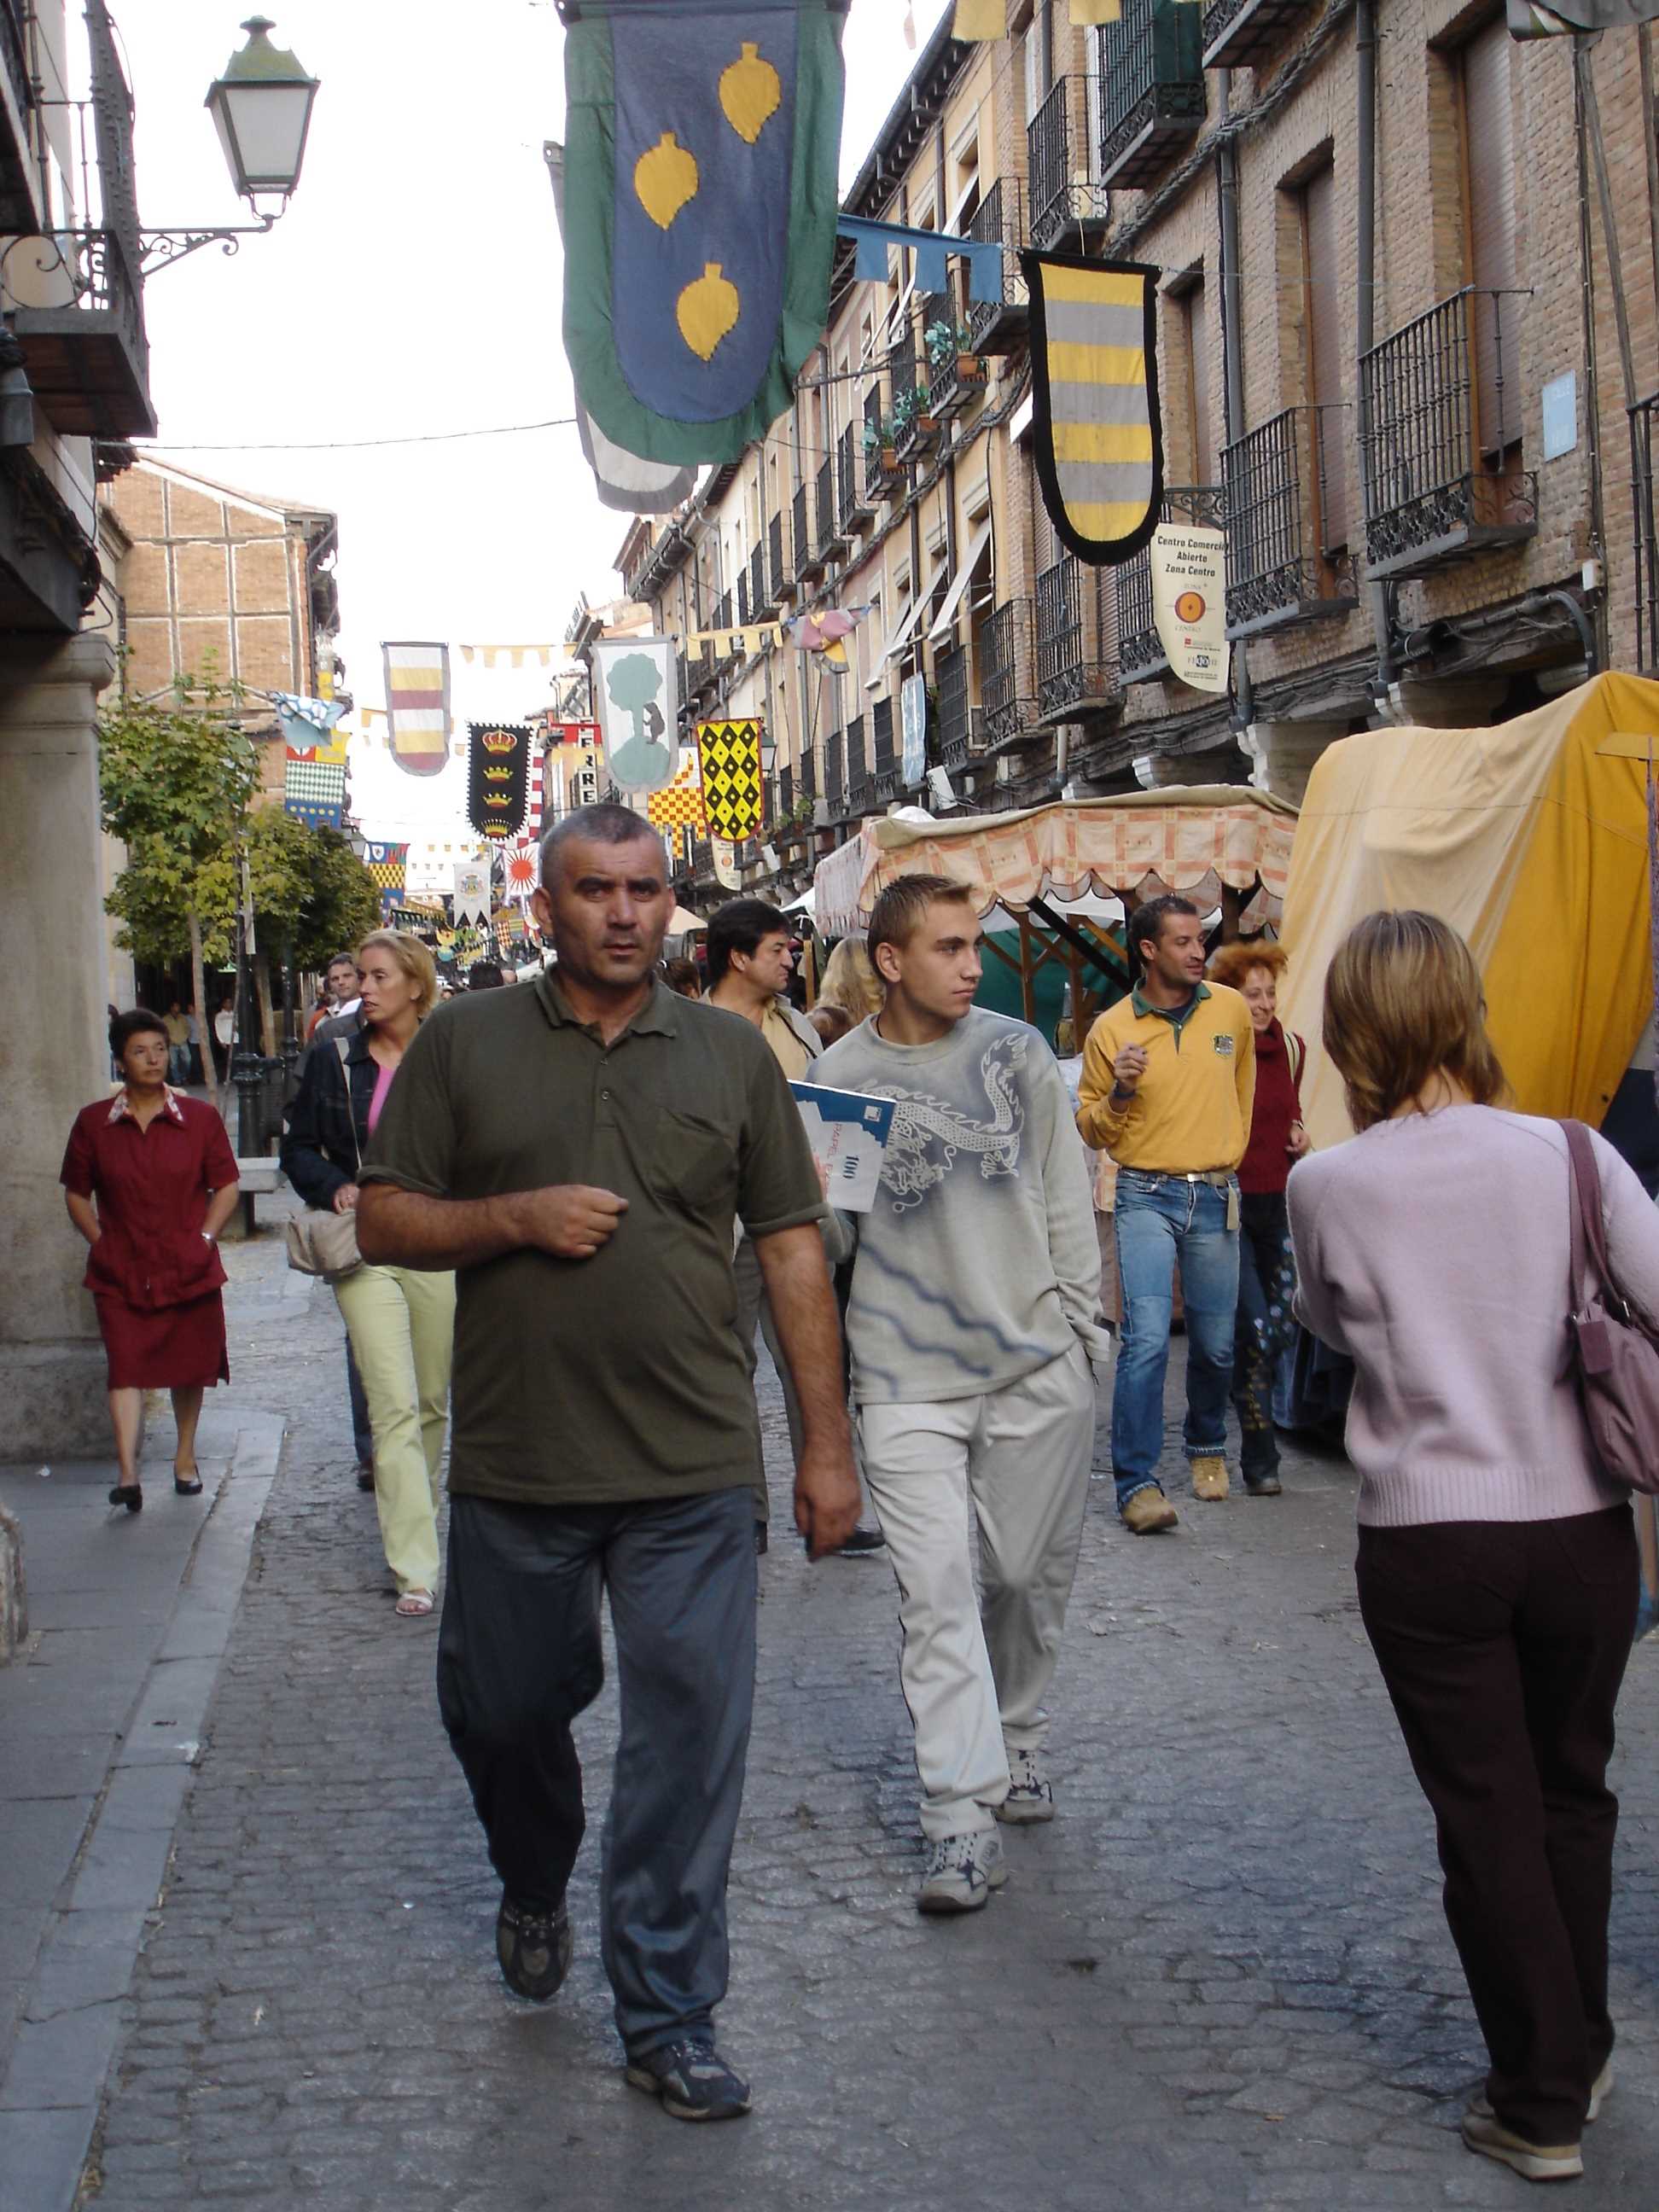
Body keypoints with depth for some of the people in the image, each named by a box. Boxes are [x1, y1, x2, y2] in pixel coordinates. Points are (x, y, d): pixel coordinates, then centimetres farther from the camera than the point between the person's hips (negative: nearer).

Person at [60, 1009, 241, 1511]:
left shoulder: (199, 1119, 1)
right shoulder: (93, 1122, 2)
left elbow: (226, 1187, 6)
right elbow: (76, 1193, 10)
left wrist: (205, 1238, -5)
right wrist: (101, 1242, 0)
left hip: (188, 1270, 1)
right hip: (121, 1272, -1)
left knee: (190, 1366, 11)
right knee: (126, 1368, -11)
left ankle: (185, 1457, 29)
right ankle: (127, 1472, -18)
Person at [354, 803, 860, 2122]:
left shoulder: (732, 1056, 6)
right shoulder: (466, 1042, 4)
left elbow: (793, 1250, 7)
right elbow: (384, 1222, 3)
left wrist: (826, 1443, 4)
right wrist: (519, 1217, -15)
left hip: (692, 1470, 0)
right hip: (513, 1464, 1)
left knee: (690, 1736, -2)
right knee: (503, 1710, 15)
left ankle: (669, 2018, 12)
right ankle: (535, 1890, 46)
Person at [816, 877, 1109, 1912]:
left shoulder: (1017, 1050, 4)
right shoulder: (842, 1073, 1)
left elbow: (1066, 1194, 8)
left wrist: (1082, 1326, 5)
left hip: (1037, 1363, 1)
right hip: (908, 1375, -1)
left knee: (1031, 1575, 11)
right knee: (937, 1590, -7)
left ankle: (1017, 1740, 36)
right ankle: (964, 1816, -4)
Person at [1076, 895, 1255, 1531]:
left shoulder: (1231, 1009, 3)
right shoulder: (1112, 1028, -4)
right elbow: (1090, 1129, 4)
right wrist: (1119, 1092, -15)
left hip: (1216, 1196, 3)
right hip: (1146, 1196, -3)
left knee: (1216, 1343, 11)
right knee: (1147, 1338, -14)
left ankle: (1208, 1447, 37)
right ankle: (1137, 1482, -9)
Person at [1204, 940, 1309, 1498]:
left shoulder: (1290, 1047, 7)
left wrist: (1300, 1135, 4)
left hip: (1279, 1202, 6)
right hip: (1230, 1201, -6)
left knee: (1284, 1326, 7)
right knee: (1254, 1327, -11)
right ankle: (1259, 1459, 0)